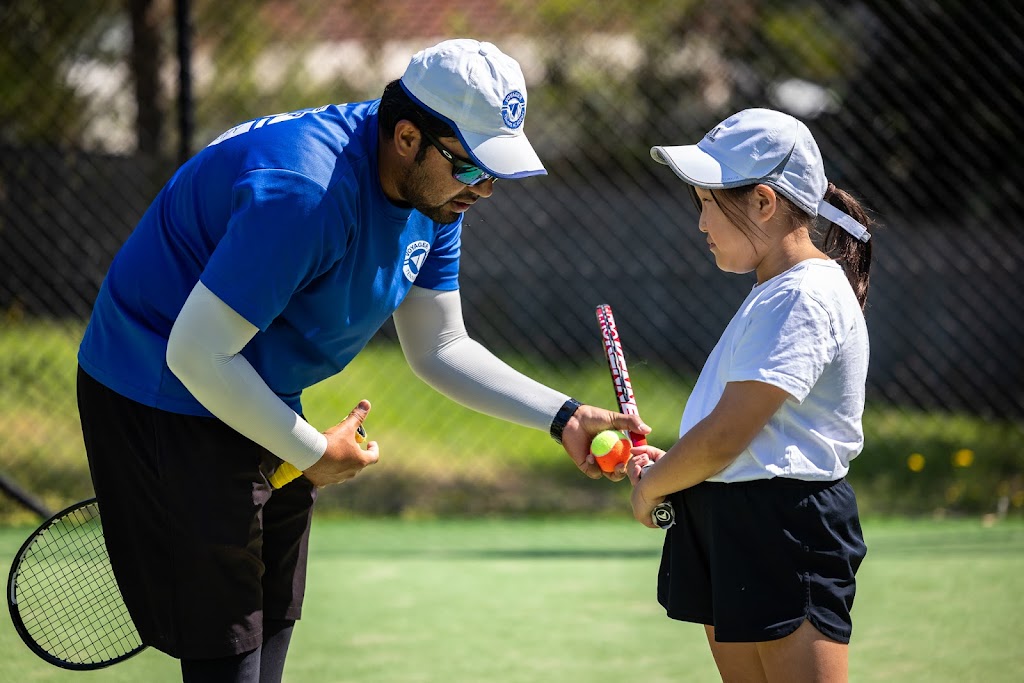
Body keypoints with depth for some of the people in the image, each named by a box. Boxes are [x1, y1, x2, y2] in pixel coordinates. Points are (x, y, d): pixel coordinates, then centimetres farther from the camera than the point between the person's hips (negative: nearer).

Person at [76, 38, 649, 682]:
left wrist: (563, 417, -6)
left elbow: (438, 348, 8)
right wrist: (313, 453, -19)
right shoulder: (307, 192, -33)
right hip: (168, 402, -10)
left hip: (264, 408, 10)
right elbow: (197, 353, -30)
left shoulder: (435, 188, -2)